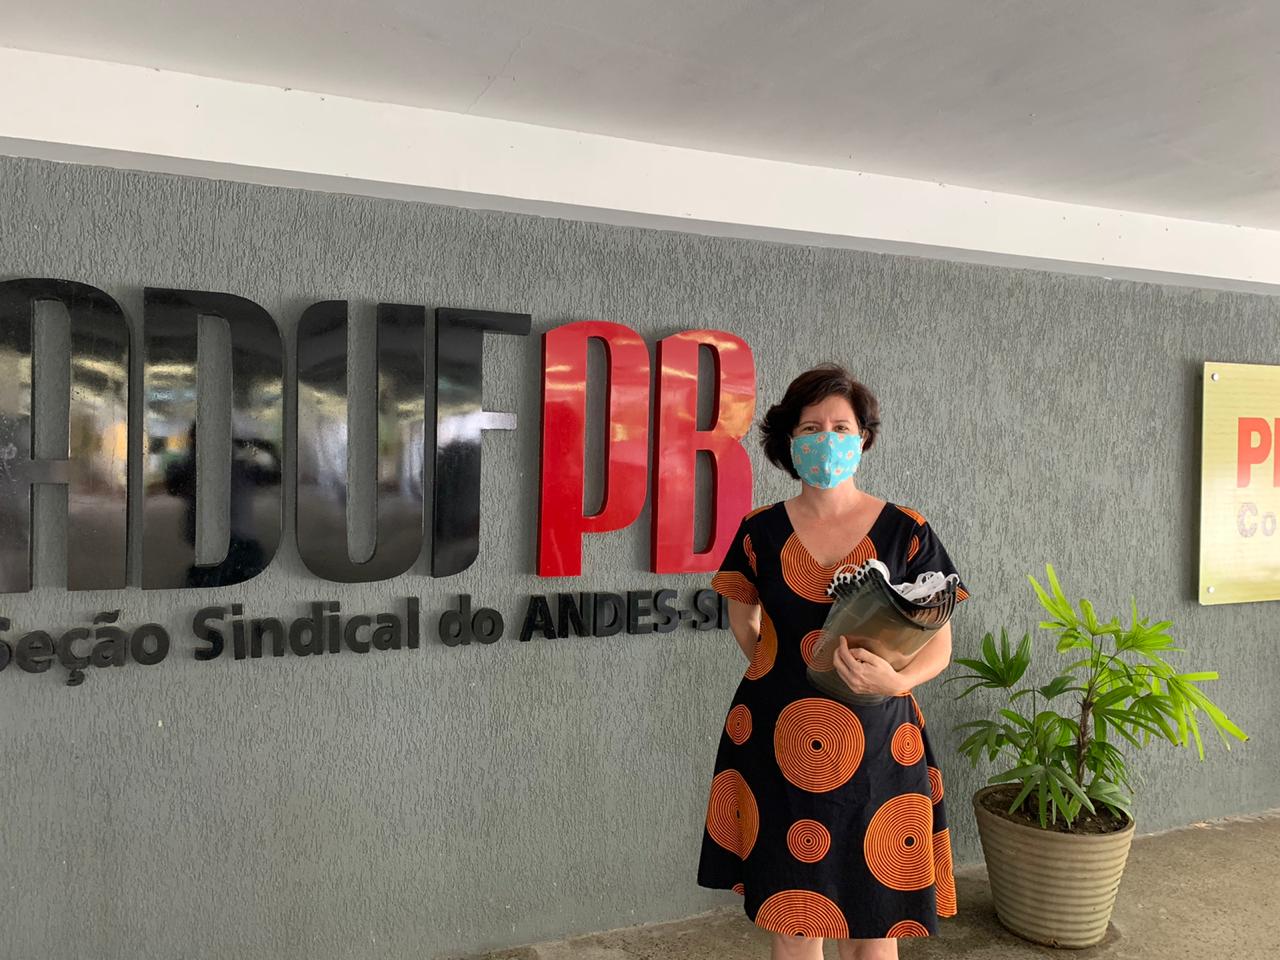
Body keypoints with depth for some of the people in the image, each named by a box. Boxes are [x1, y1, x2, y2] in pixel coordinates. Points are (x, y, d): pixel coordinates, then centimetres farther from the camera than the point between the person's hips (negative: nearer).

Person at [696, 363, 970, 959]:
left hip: (876, 748, -1)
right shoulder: (762, 531, 1)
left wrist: (895, 682, -21)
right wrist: (788, 680, 2)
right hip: (777, 749, 1)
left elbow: (939, 644, -1)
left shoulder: (905, 532, -3)